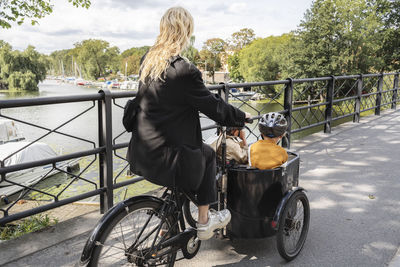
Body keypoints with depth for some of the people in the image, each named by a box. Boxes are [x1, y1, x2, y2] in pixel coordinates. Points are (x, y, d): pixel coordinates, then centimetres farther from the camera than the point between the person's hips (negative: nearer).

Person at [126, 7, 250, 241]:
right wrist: (241, 116, 7)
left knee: (197, 150, 28)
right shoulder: (183, 70, -20)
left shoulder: (148, 60, 5)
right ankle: (204, 221, 25)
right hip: (163, 157, -8)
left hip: (141, 154, 8)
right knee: (207, 154, 19)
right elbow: (212, 105, -11)